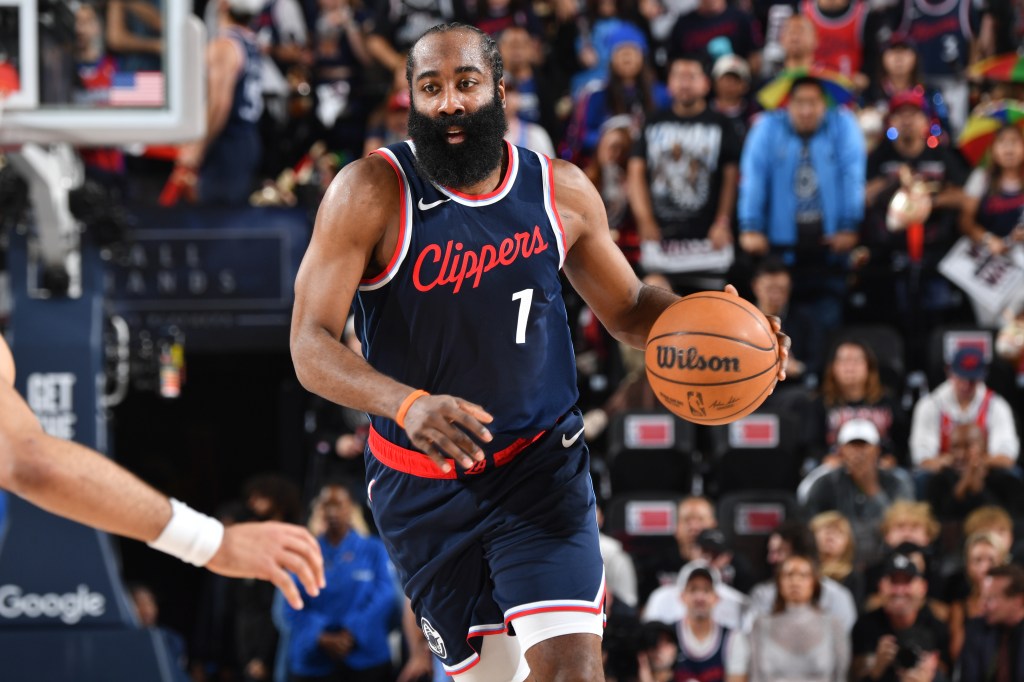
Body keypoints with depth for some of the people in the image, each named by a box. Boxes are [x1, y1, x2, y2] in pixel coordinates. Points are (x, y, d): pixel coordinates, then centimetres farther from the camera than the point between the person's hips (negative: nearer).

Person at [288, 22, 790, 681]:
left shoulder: (561, 191, -4)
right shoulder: (371, 193, -15)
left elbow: (628, 307, 11)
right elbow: (310, 345, -20)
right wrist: (410, 405, -38)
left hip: (541, 464, 1)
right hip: (422, 484, -1)